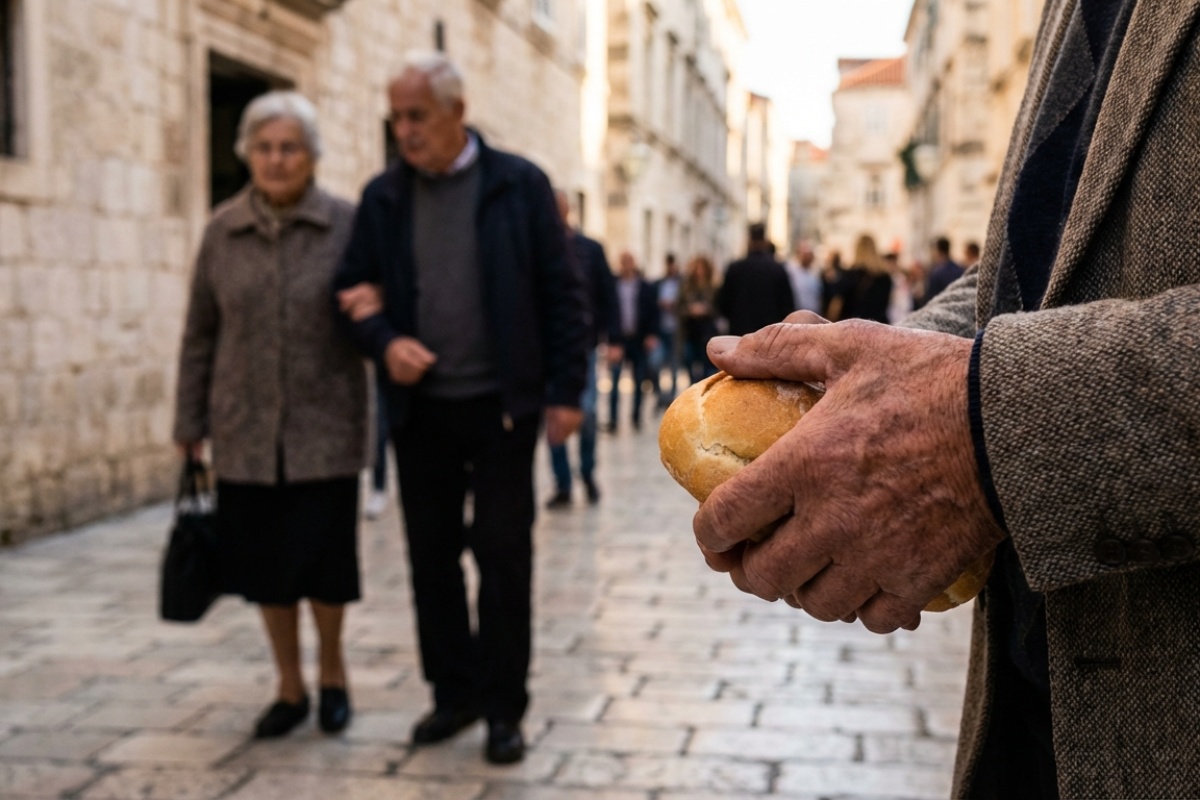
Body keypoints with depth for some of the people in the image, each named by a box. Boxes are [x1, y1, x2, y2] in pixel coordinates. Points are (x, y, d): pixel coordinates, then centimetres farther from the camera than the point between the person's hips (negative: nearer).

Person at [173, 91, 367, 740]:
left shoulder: (347, 225, -3)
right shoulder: (222, 231, 3)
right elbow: (200, 333, 8)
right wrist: (190, 421, 8)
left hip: (324, 429, -2)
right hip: (247, 430, 2)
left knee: (323, 559, 0)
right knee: (263, 563, 8)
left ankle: (332, 672, 28)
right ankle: (290, 687, 28)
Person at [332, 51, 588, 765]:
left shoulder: (519, 185, -3)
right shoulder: (383, 196, 6)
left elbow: (562, 292, -3)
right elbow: (355, 290, 9)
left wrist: (565, 391, -6)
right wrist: (385, 342, -12)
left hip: (502, 404, -3)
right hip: (421, 406, 4)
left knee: (504, 553, 2)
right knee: (432, 556, 10)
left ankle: (504, 707, 14)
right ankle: (455, 692, 25)